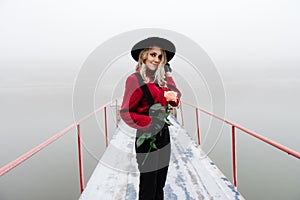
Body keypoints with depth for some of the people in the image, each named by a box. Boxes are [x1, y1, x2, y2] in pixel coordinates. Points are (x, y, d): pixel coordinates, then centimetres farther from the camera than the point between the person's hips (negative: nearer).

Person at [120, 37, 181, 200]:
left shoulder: (163, 78, 8)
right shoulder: (135, 79, -13)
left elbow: (175, 99, 6)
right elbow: (125, 112, -14)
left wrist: (173, 96, -15)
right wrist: (150, 122, -20)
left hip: (164, 134, 7)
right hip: (147, 138, -6)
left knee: (160, 185, 20)